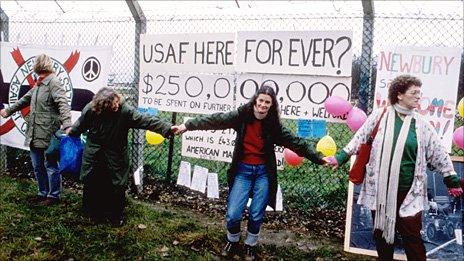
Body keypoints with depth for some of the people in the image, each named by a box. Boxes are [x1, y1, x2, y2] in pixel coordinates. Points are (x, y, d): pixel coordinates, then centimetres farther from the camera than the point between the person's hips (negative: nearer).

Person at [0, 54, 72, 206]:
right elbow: (26, 99, 31)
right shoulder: (39, 83, 17)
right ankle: (43, 193, 29)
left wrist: (66, 124, -37)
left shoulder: (53, 82, -10)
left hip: (48, 133, -9)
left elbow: (63, 104, -23)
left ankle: (53, 196, 15)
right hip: (35, 134, 9)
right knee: (38, 166, 16)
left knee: (50, 165, 3)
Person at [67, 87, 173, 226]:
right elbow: (80, 125, 4)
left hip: (115, 157, -1)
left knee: (116, 188, 4)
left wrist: (168, 128, -39)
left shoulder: (125, 110, -22)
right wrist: (71, 133, 22)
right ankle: (95, 214, 33)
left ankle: (116, 216, 24)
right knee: (92, 186, 12)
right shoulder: (90, 109, -16)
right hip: (93, 156, 2)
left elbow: (146, 120, -30)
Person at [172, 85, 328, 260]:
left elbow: (296, 142, 0)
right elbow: (215, 120, -10)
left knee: (256, 215, 5)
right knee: (233, 215, -4)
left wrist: (319, 159, -3)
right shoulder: (242, 116, -5)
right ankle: (232, 241, 27)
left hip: (263, 172, 1)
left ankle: (250, 245, 32)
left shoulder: (273, 125, -2)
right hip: (243, 170, -1)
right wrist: (187, 126, -15)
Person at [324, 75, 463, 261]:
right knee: (381, 231, 13)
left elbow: (439, 154, 8)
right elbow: (359, 140, 5)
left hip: (409, 193, 0)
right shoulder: (379, 116, -1)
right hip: (380, 189, 1)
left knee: (412, 235, 0)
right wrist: (340, 158, -1)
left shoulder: (421, 124, 2)